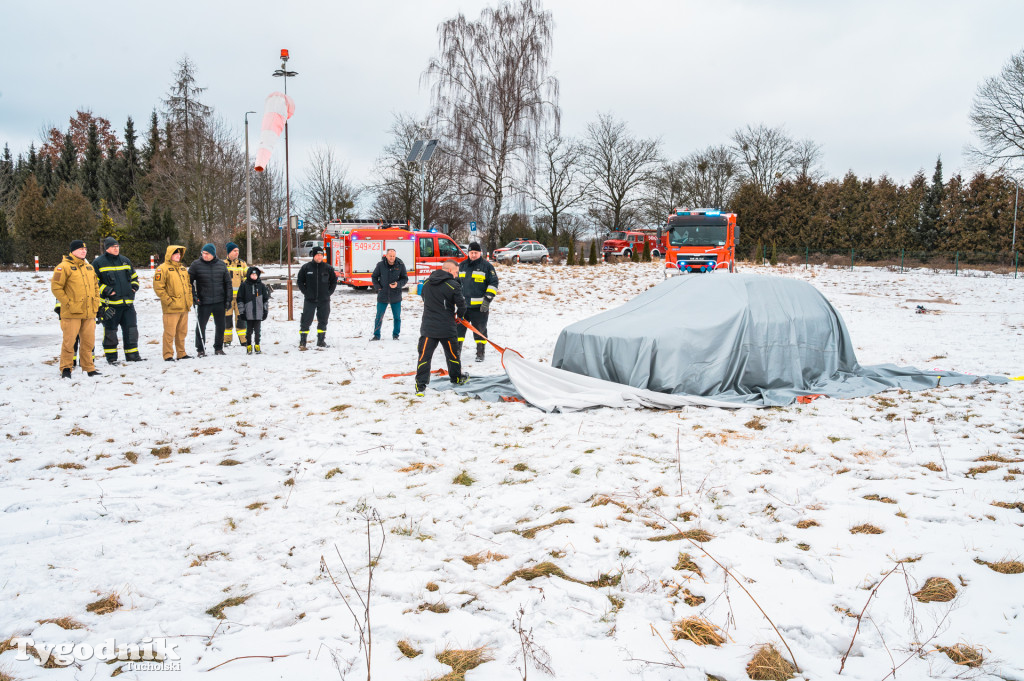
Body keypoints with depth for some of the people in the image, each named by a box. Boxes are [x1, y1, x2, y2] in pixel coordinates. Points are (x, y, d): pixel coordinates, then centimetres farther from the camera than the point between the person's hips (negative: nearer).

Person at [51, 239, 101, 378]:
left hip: (89, 313, 6)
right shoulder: (64, 267, -6)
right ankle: (66, 369, 6)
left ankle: (89, 368, 18)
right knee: (69, 341, -4)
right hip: (71, 313, -6)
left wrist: (96, 304, 13)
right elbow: (56, 287, -9)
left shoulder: (89, 267, 16)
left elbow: (95, 287, 23)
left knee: (88, 341, 9)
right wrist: (67, 303, -11)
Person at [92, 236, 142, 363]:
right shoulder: (98, 263, -1)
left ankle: (132, 355, 14)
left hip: (128, 303, 5)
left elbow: (134, 277, 27)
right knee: (110, 331, 1)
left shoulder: (125, 261, 15)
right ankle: (111, 356, 11)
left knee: (131, 329, 6)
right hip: (110, 304, -5)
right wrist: (105, 290, -14)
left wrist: (134, 286, 9)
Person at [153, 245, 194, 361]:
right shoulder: (163, 269, -7)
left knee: (182, 332, 12)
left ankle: (181, 353, 21)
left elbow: (188, 285, 24)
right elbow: (158, 287, -12)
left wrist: (189, 300, 13)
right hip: (171, 308, -7)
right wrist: (168, 300, -15)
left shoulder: (183, 268, 17)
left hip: (184, 307, 7)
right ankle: (168, 355, 1)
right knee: (170, 332, -5)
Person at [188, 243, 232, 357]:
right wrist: (193, 296, -9)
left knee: (220, 326, 8)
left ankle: (218, 348, 22)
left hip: (219, 302, 2)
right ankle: (200, 349, 13)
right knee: (201, 326, 1)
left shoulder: (221, 265, 5)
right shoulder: (196, 265, -2)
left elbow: (228, 283, 10)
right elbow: (189, 281, 2)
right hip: (203, 301, -2)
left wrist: (228, 299, 5)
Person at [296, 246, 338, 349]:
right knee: (306, 321, -4)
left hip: (324, 300, 2)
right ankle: (302, 342, 1)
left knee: (323, 321, 10)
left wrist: (329, 292, 2)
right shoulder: (306, 268, -2)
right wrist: (305, 292, -3)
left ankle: (321, 341, 21)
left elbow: (334, 281, 12)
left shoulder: (328, 268, 2)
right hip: (310, 300, -2)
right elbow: (300, 281, 7)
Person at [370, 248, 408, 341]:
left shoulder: (400, 265, -6)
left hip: (395, 296, 0)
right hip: (383, 296, 0)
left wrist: (398, 284, -17)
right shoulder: (380, 265, -5)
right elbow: (374, 277, 8)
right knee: (379, 317, 5)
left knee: (397, 317, 8)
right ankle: (376, 335, 17)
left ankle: (395, 335, 23)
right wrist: (378, 287, -6)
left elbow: (405, 278, 1)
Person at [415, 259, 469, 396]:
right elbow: (461, 304, -8)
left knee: (424, 355, 2)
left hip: (428, 327, 2)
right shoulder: (453, 285, -12)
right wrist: (459, 315, 14)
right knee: (452, 354, 18)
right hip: (447, 327, -2)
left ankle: (420, 385, -6)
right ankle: (456, 378, 36)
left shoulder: (426, 283, 3)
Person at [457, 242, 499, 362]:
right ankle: (457, 351, 14)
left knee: (480, 329, 3)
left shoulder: (487, 266, -2)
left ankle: (480, 353, 14)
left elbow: (493, 283, -4)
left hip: (480, 305, -4)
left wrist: (488, 299, -12)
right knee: (459, 327, 4)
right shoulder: (463, 265, 13)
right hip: (463, 304, 4)